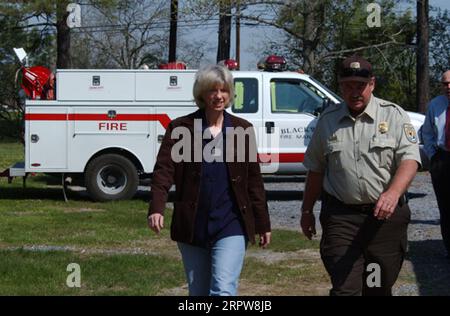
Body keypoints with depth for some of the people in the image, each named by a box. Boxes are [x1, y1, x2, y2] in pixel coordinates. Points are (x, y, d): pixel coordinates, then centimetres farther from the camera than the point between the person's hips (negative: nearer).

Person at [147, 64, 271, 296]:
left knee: (224, 290, -14)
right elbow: (164, 169, -8)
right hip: (192, 226, 1)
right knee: (198, 292, 12)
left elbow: (254, 180, 10)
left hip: (231, 226, -1)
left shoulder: (242, 129, 6)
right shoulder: (180, 127, 1)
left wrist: (263, 224, 11)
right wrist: (156, 208, -24)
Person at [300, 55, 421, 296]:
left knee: (379, 288, 10)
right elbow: (315, 169, 18)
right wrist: (307, 210, 19)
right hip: (340, 215, 1)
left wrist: (393, 193, -28)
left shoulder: (393, 115, 1)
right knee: (345, 288, -10)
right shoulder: (328, 120, 9)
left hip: (386, 215, 0)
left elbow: (410, 159, -10)